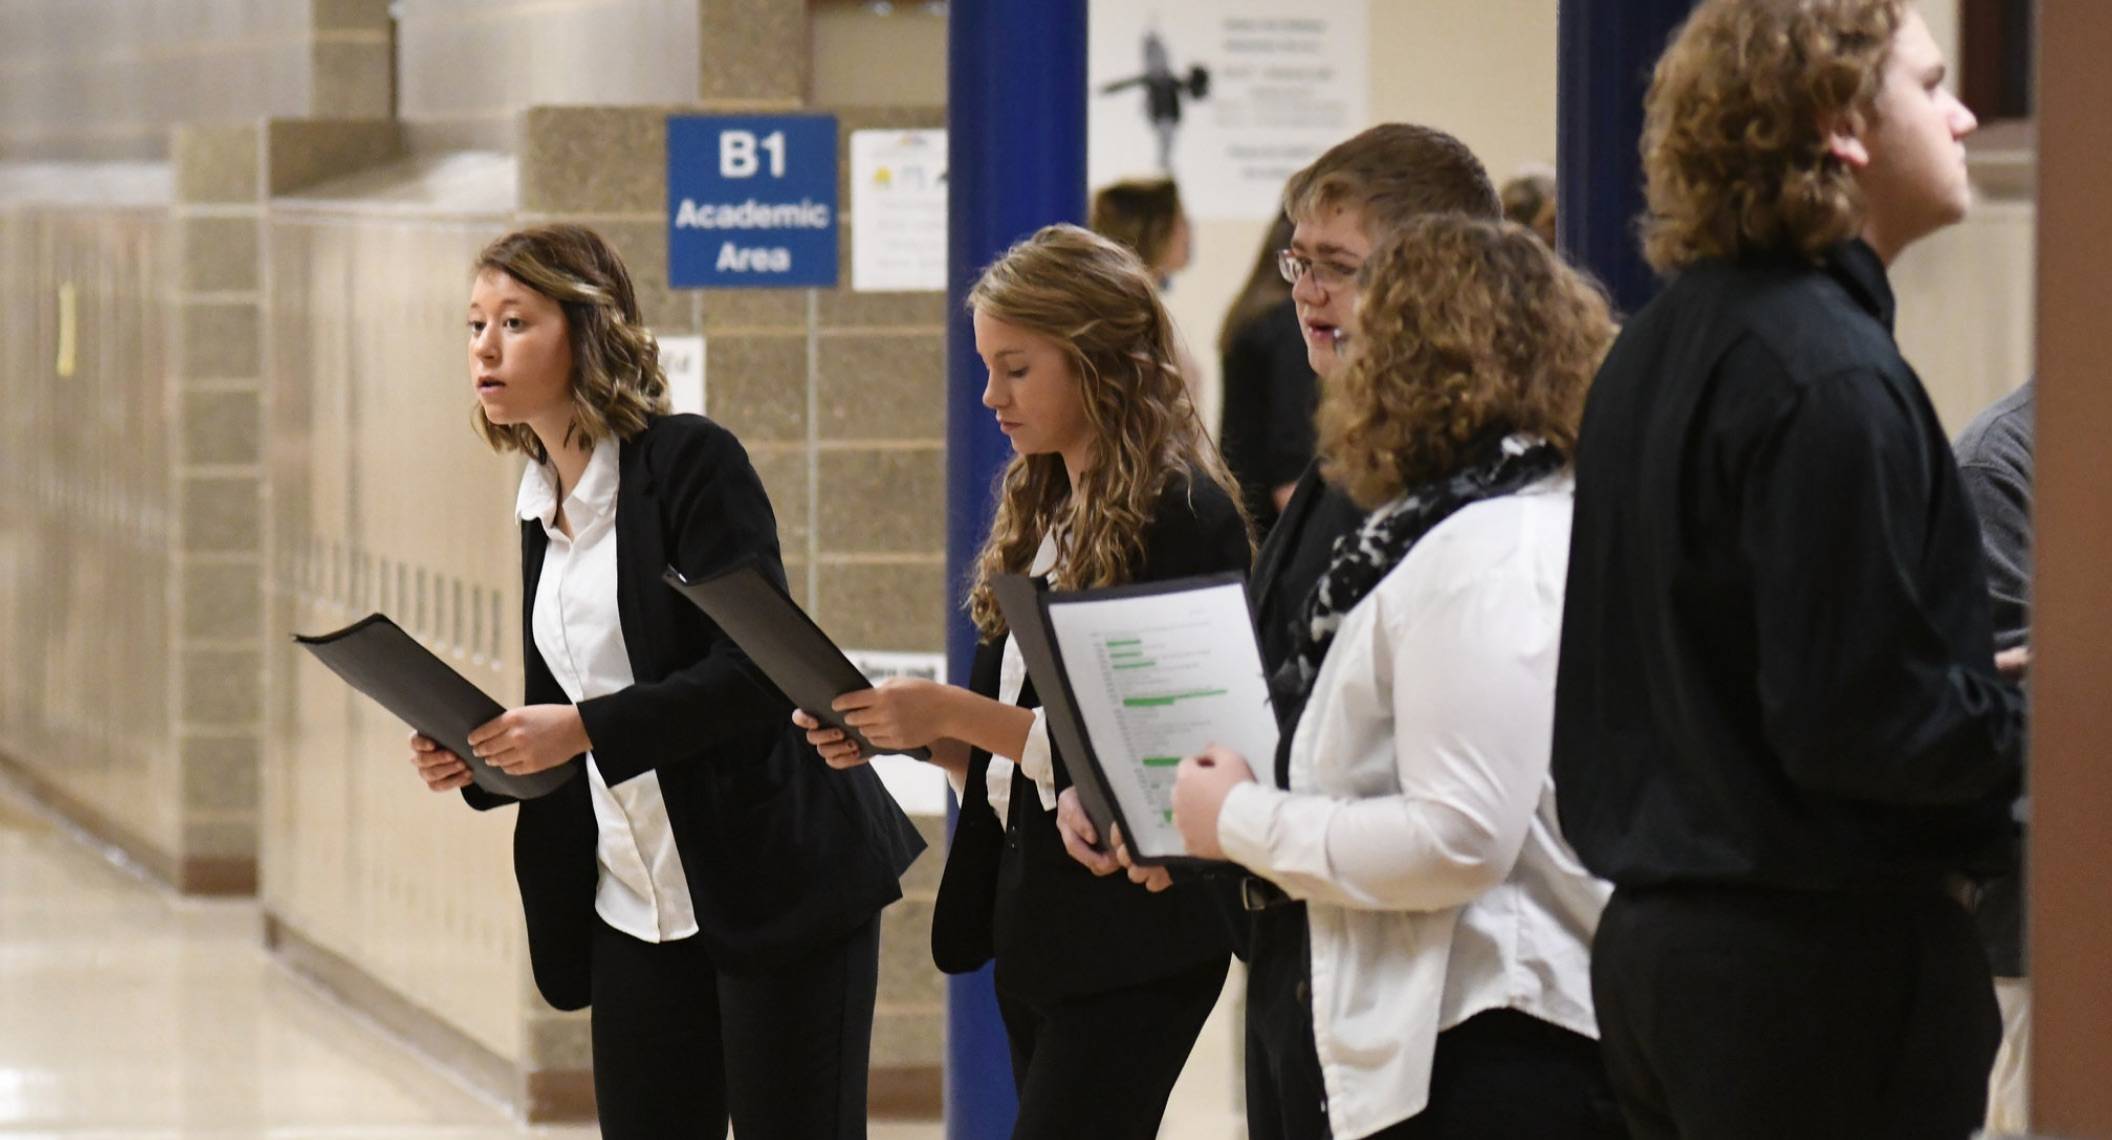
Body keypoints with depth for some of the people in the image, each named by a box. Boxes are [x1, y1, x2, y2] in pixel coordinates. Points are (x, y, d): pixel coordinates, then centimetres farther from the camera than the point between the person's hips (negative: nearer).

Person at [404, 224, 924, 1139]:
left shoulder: (692, 462, -11)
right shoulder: (541, 505, 12)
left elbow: (757, 671, -18)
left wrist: (583, 730, -25)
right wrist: (478, 759, 0)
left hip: (771, 884, -7)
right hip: (635, 903, 7)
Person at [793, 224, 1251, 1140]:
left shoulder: (1184, 516, -12)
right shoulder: (1040, 511, 14)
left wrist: (954, 714, -18)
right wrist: (907, 733, -1)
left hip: (1132, 942, -8)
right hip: (1034, 926, 8)